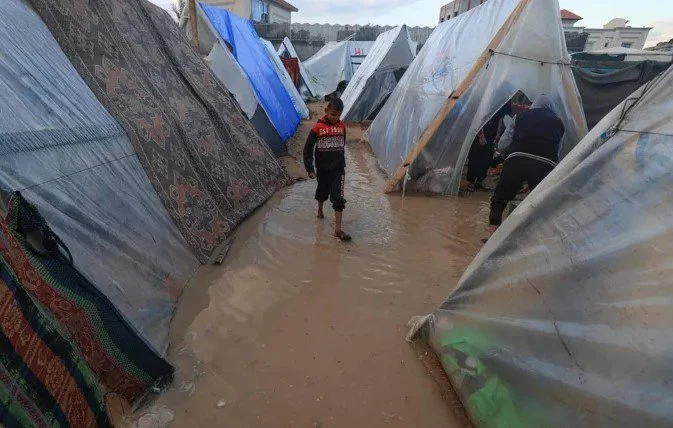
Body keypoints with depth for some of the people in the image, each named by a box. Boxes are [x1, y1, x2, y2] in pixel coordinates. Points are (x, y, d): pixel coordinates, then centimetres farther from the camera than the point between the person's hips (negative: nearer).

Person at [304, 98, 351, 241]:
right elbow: (308, 150, -8)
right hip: (323, 170, -1)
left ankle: (338, 229, -5)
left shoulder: (342, 126, 0)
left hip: (338, 170, 1)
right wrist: (310, 169, -11)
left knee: (338, 198, -6)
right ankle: (320, 210, 51)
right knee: (322, 192, 20)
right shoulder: (317, 128, -11)